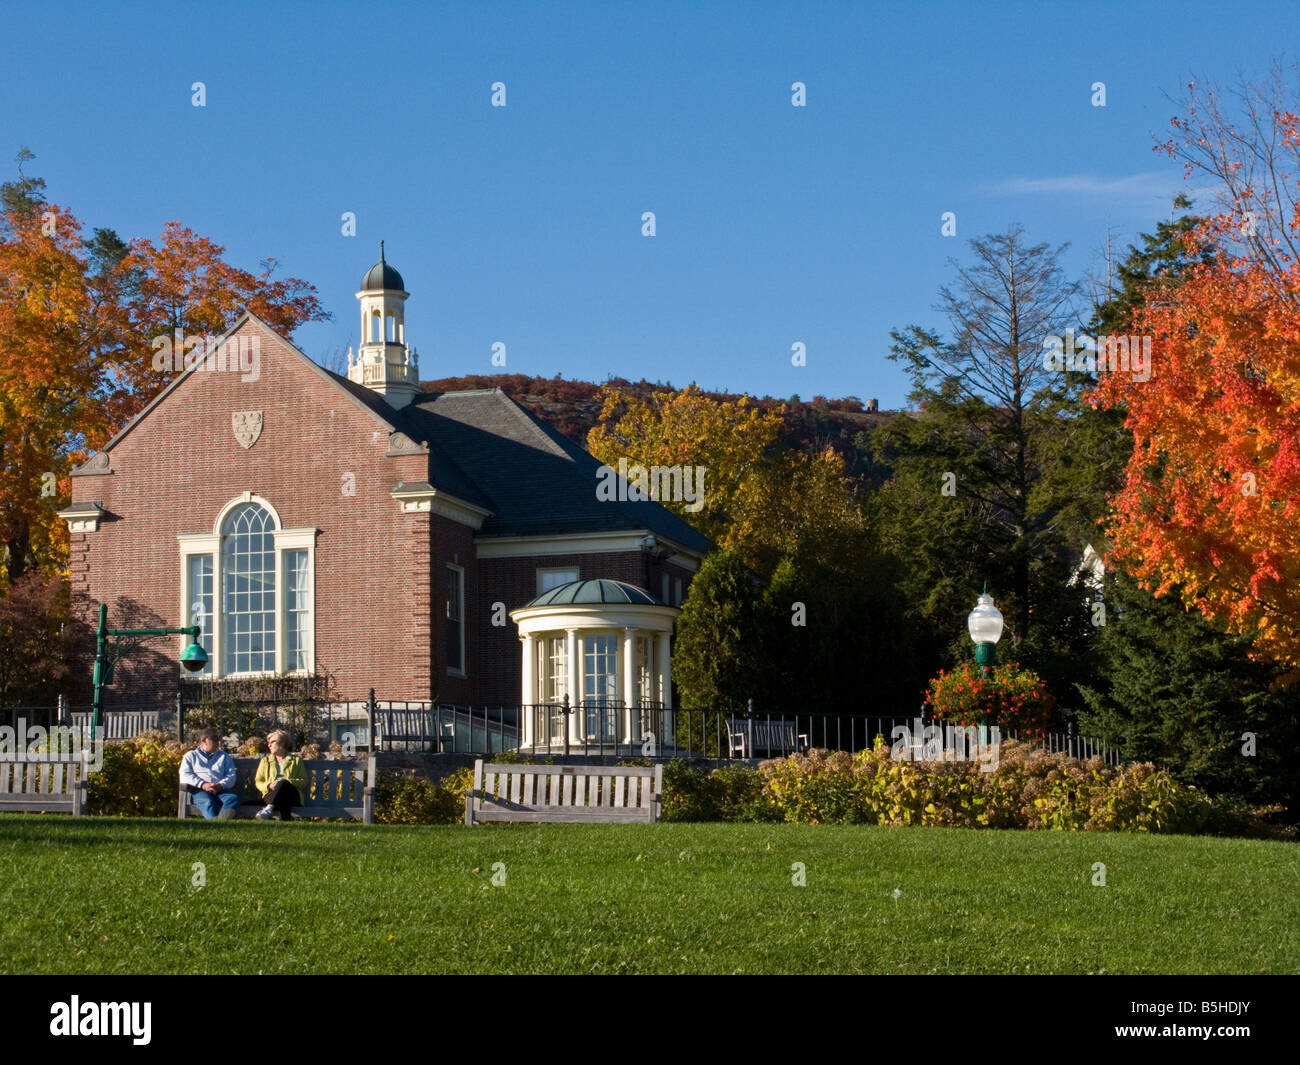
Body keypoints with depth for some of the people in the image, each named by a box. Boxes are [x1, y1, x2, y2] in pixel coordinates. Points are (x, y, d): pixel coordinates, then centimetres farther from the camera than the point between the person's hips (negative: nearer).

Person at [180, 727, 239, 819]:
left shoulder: (224, 756, 30)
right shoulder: (191, 756, 25)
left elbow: (231, 776, 15)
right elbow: (185, 775, 7)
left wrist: (220, 785, -8)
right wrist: (202, 784, -10)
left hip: (220, 790, 2)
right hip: (199, 789, -1)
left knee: (233, 798, -34)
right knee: (207, 801, -38)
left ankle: (223, 817, -64)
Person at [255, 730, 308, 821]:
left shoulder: (296, 760, 22)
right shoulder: (265, 760, 30)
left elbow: (304, 781, 9)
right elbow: (258, 782, 21)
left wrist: (288, 782, -11)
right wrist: (268, 785, -4)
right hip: (271, 794, 1)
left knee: (283, 782, -38)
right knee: (284, 802, -38)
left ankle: (270, 808, -57)